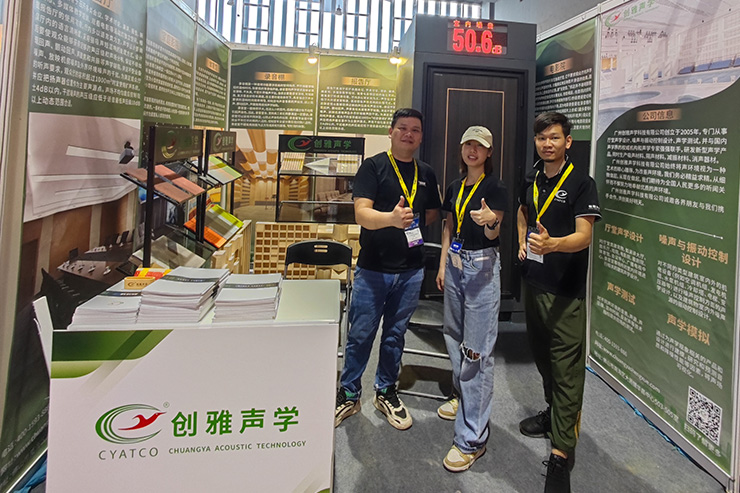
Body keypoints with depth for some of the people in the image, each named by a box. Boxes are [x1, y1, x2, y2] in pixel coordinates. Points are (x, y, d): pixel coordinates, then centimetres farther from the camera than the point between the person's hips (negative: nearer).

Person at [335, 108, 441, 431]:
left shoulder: (426, 173, 11)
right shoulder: (373, 167, -5)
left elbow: (433, 213, 22)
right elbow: (361, 213, -17)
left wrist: (415, 222, 3)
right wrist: (391, 218, -36)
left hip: (410, 270, 4)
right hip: (372, 268, -4)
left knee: (395, 334, 15)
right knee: (360, 335, 4)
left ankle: (386, 392, 32)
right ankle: (349, 395, 22)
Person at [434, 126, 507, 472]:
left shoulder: (495, 187, -7)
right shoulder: (454, 187, 12)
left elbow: (494, 233, -11)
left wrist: (490, 221, -33)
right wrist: (442, 265, 13)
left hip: (481, 266, -7)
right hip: (455, 263, 7)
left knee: (476, 349, -8)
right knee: (455, 336, 17)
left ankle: (472, 437, -4)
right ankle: (462, 397, 39)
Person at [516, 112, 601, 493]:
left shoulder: (581, 183, -10)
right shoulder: (531, 180, 10)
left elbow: (584, 236, -19)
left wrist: (551, 243, -38)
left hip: (567, 290, -7)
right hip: (534, 282, 7)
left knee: (566, 368, -5)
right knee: (542, 355, 20)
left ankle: (561, 453, 1)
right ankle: (553, 413, 42)